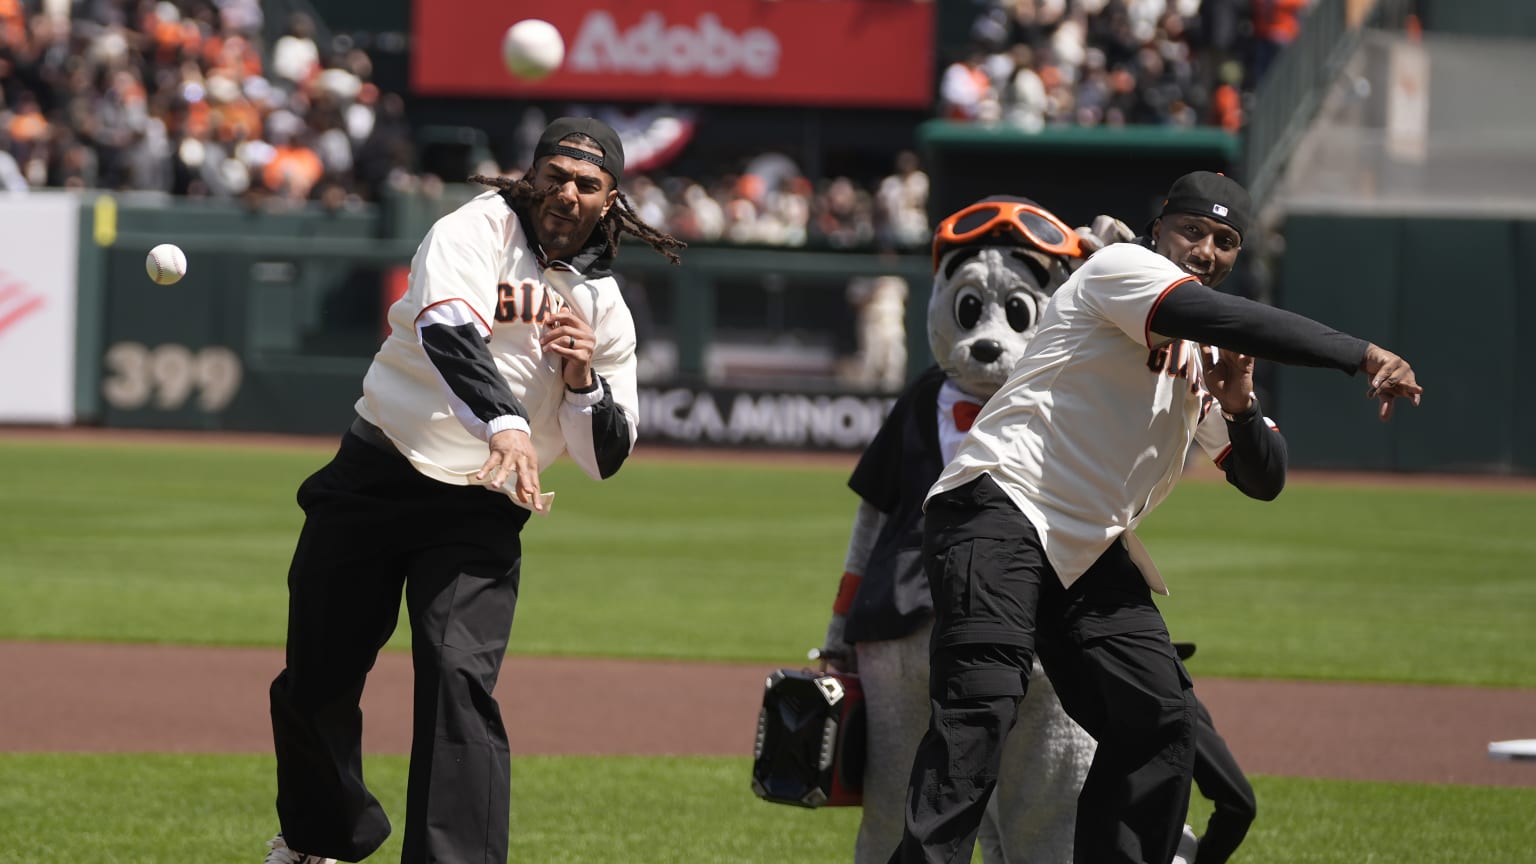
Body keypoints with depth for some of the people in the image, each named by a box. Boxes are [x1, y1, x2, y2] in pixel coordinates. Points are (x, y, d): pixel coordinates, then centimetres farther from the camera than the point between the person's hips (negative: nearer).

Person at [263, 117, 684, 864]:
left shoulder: (603, 306, 4)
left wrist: (581, 379, -14)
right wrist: (504, 423, -46)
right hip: (373, 481, -1)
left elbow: (605, 458, 6)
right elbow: (448, 330, -30)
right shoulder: (476, 230, -8)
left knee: (459, 677, -20)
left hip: (478, 518, 1)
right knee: (315, 679, 8)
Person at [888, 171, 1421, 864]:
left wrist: (1237, 406, -5)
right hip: (997, 510, -9)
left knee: (1159, 718, 1)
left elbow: (1264, 481, 16)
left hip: (1091, 550, 9)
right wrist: (1363, 357, -27)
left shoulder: (1209, 358, 20)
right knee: (981, 703, -23)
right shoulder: (1123, 268, -4)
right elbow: (1223, 318, -23)